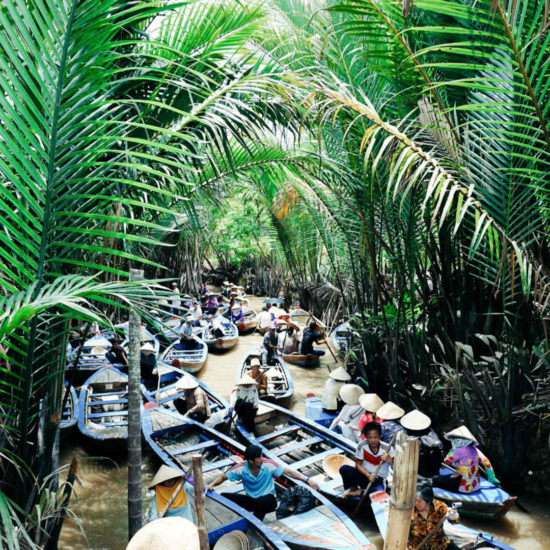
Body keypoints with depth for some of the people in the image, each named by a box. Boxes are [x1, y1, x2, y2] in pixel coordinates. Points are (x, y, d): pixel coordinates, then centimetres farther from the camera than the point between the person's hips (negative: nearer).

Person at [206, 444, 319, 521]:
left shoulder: (268, 464, -15)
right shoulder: (241, 468, -12)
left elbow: (288, 472, -9)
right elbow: (223, 477, -1)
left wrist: (307, 480, -15)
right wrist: (211, 485, -20)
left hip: (268, 499, -1)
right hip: (251, 500, 2)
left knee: (265, 502, -41)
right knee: (224, 497, -20)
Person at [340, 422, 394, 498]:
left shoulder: (387, 449, -16)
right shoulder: (362, 445, -12)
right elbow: (358, 464, -5)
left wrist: (389, 459, -37)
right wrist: (368, 475, -22)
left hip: (378, 480, -1)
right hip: (364, 474, 1)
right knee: (344, 469, -27)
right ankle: (354, 489, 2)